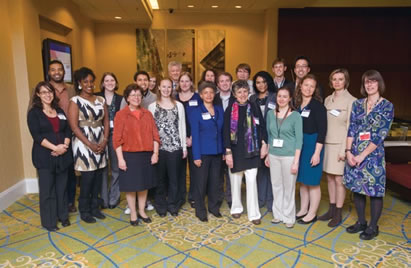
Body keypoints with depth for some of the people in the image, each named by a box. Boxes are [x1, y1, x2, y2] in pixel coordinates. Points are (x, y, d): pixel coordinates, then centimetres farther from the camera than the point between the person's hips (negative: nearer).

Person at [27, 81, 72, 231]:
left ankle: (63, 216, 26)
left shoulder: (60, 111, 12)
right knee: (47, 190, 4)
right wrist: (55, 147, -20)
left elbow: (68, 131, 7)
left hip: (63, 155, 4)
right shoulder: (34, 113, -2)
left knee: (62, 188, 11)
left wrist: (64, 146, -11)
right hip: (44, 156, -4)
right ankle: (49, 222, 16)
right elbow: (36, 135, -12)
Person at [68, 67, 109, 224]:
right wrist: (90, 145, -15)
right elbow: (74, 126, -11)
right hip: (84, 144, -4)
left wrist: (104, 141, -6)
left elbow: (106, 122, 8)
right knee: (88, 177, -1)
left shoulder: (101, 100, 9)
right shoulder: (75, 101, -5)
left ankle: (95, 207, 24)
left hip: (101, 143, 5)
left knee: (98, 176, 9)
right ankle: (84, 211, 15)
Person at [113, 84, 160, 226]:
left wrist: (155, 153, -2)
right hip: (129, 155, -4)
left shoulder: (147, 114, 7)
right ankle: (133, 214, 22)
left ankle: (142, 211, 29)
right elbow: (117, 139, -8)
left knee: (144, 184, 13)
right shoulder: (121, 115, -5)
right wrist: (120, 158, -13)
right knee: (131, 185, 6)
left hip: (147, 155, 4)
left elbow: (155, 135, 6)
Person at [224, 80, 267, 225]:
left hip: (251, 150, 1)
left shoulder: (255, 108, 3)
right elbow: (226, 132, -6)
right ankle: (236, 208, 30)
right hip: (236, 150, 0)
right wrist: (228, 152, -11)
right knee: (235, 180, 11)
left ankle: (254, 213, 8)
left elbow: (261, 128, 7)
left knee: (251, 181, -1)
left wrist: (264, 144, -3)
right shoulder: (229, 110, -3)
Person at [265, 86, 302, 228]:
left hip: (289, 156, -4)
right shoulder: (270, 114, 6)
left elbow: (299, 139, -8)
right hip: (274, 155, 4)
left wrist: (296, 161, -12)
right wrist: (268, 155, 11)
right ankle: (278, 214, 27)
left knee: (289, 187, 5)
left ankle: (289, 217, 20)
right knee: (276, 186, 11)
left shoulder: (295, 115, -6)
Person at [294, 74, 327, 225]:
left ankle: (312, 214, 17)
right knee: (302, 180, 14)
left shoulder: (318, 106, -9)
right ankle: (303, 210, 28)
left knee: (312, 182, 3)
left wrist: (317, 153, -17)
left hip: (312, 146, -6)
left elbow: (322, 131, -13)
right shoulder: (297, 105, 8)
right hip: (299, 146, 6)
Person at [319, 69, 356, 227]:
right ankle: (331, 209, 24)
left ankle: (338, 214, 12)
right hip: (327, 143, 6)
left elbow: (350, 127, -10)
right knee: (330, 178, 12)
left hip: (340, 145, -6)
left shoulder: (351, 101, -7)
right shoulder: (328, 99, 11)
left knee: (339, 179, 0)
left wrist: (344, 150, -14)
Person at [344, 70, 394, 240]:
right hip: (354, 154, 4)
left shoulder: (387, 106, -4)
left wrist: (362, 155, -14)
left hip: (373, 154, -4)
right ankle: (361, 222, 28)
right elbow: (351, 129, 4)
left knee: (374, 190, 4)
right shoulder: (357, 104, 8)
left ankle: (373, 227, 21)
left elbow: (381, 134, -10)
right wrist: (348, 151, -7)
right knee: (357, 188, 11)